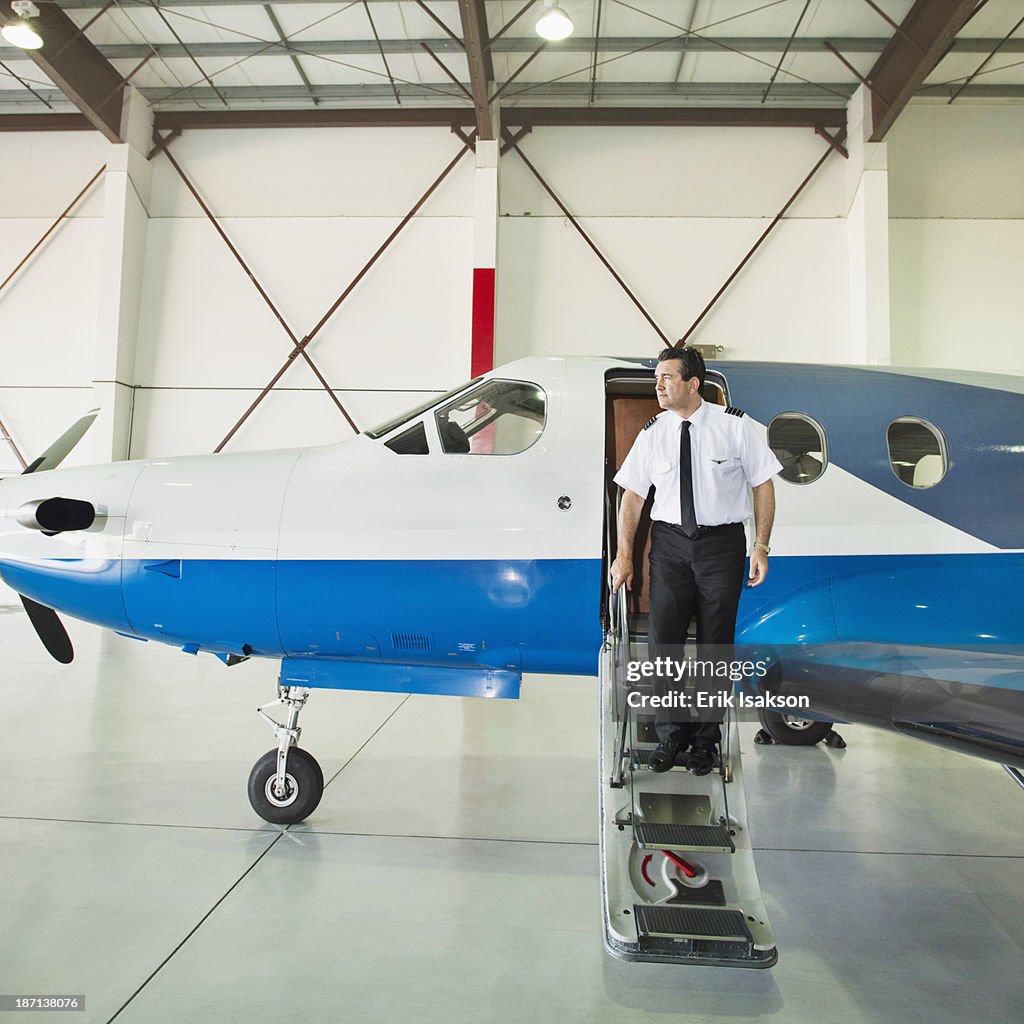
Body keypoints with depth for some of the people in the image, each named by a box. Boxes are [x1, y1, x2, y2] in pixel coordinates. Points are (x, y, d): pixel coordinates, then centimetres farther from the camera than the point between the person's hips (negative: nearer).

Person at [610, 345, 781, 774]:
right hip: (669, 541, 2)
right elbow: (632, 495, 4)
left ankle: (705, 739, 23)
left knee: (715, 642, 6)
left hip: (722, 542, -1)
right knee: (663, 637, -3)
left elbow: (763, 484, 1)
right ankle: (671, 734, 16)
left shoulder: (734, 426, -5)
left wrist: (761, 546, -5)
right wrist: (624, 554, -1)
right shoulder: (652, 433, 1)